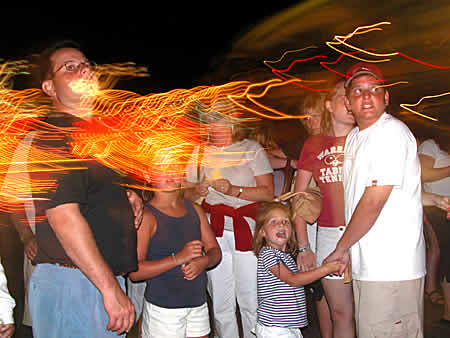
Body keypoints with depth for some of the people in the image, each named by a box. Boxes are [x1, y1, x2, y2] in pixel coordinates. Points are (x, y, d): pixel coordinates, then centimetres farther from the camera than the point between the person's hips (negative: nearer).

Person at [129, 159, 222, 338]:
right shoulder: (146, 216, -11)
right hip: (162, 308, -5)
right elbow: (135, 272, -18)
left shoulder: (195, 210, 8)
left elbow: (215, 251, 11)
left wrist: (204, 261, -12)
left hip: (198, 304, 6)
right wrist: (178, 258, -25)